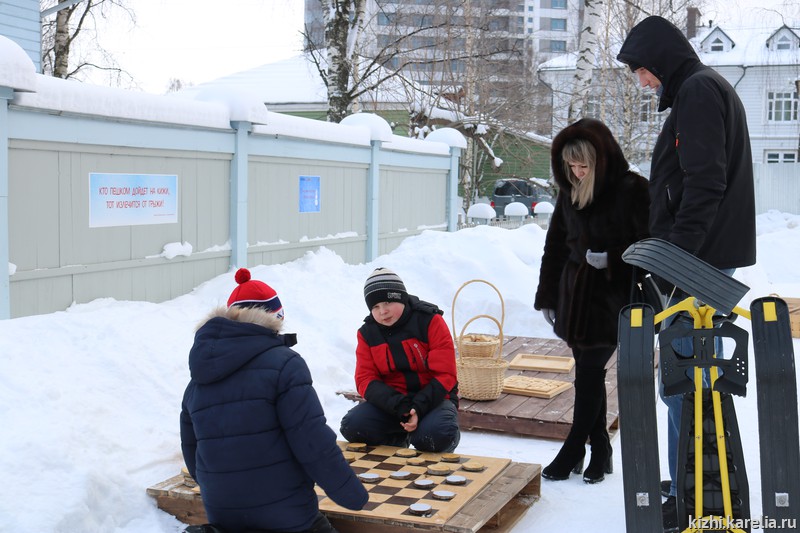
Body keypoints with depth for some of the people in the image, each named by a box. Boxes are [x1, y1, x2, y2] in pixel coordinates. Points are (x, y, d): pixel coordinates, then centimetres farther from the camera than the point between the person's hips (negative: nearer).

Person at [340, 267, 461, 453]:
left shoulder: (430, 321, -10)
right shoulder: (367, 333, 1)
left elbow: (445, 374, -12)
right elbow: (365, 379, -5)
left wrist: (419, 407, -25)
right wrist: (399, 405, -23)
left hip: (432, 397, -3)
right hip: (391, 401, 4)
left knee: (436, 435, -35)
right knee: (351, 426, -21)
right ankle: (398, 440, 8)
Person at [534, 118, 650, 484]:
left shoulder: (631, 190, -11)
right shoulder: (569, 193, 8)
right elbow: (555, 246, 14)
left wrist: (611, 258, -21)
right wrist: (547, 296, 14)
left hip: (614, 296, -6)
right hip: (576, 294, 6)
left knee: (590, 372, -4)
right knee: (587, 372, 10)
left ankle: (573, 450, 12)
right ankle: (600, 451, 21)